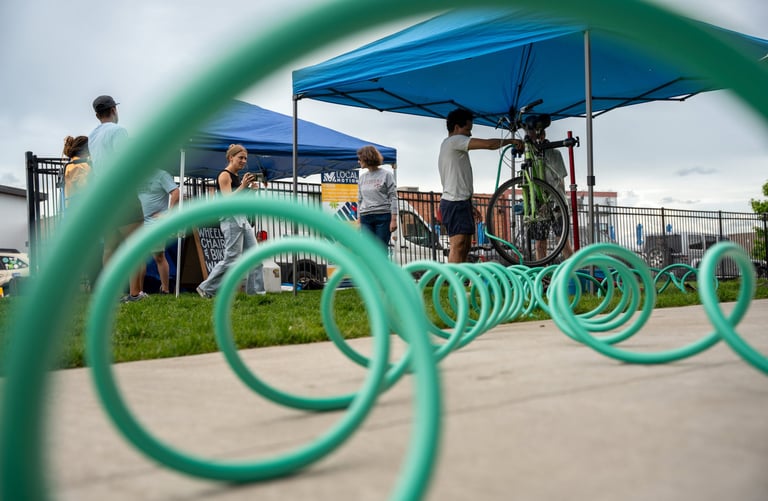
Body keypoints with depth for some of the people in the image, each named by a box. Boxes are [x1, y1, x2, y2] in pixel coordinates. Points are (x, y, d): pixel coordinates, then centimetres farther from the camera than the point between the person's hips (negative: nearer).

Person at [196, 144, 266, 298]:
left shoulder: (237, 176, 17)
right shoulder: (224, 175, -8)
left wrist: (250, 187, 8)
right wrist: (243, 186, -23)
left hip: (242, 219, 9)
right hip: (230, 219, -9)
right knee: (232, 259, -8)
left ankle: (256, 290, 5)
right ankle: (206, 288, 4)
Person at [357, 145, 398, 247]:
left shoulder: (386, 175, 0)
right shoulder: (362, 177, 14)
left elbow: (393, 198, -3)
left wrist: (394, 219, -10)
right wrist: (359, 220, 12)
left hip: (383, 216, -4)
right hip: (365, 218, 4)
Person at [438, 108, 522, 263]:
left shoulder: (449, 146, 24)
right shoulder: (454, 141, -8)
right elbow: (488, 144, -16)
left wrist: (469, 206, 22)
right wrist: (511, 140, -1)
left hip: (459, 201, 11)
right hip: (455, 203, -11)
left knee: (465, 244, 9)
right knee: (458, 244, -16)